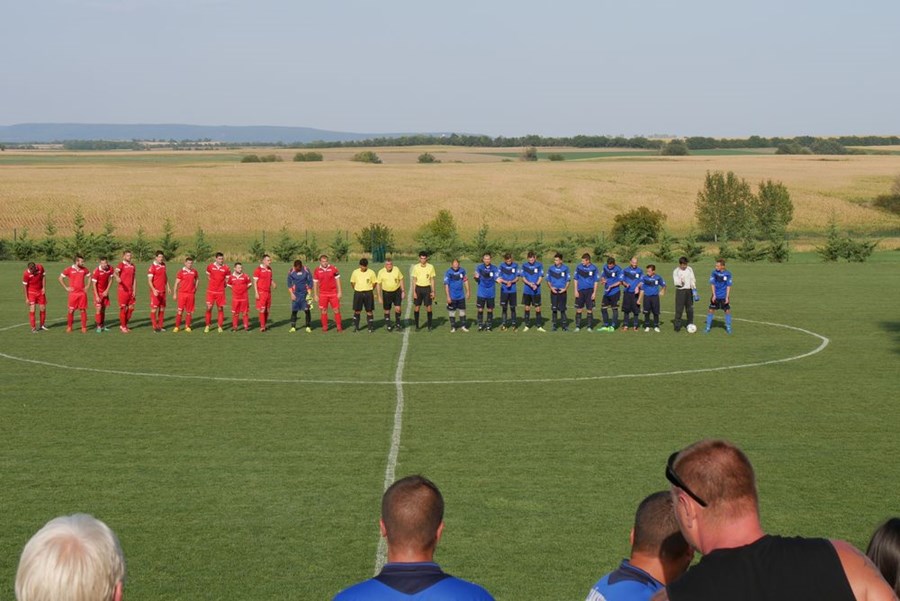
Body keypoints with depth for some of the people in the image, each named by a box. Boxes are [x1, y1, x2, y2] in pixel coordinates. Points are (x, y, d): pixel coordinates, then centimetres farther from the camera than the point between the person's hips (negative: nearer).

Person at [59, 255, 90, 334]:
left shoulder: (84, 269, 3)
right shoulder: (69, 270, -5)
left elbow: (89, 276, 21)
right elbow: (60, 278, 3)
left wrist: (87, 286, 9)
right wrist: (66, 288, -1)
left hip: (82, 293, 2)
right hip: (73, 293, -2)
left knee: (83, 310, 2)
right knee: (71, 310, 0)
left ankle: (84, 327, 8)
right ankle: (69, 327, 12)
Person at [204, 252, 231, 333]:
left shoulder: (226, 268, -2)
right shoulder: (210, 266, 0)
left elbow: (228, 279, 12)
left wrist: (224, 284, 3)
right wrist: (213, 283, 11)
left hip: (220, 292, 0)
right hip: (211, 291, 0)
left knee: (220, 309, 3)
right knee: (209, 308, -4)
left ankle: (220, 327, 12)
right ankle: (208, 325, 10)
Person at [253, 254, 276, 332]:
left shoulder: (269, 269, 12)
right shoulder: (258, 270, -8)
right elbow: (255, 282, -8)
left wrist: (273, 284, -2)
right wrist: (256, 293, -14)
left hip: (268, 292, 7)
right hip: (261, 293, -7)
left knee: (268, 310, 8)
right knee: (262, 310, -7)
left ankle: (264, 325, 17)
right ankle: (262, 326, -4)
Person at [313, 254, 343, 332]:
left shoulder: (333, 268, -1)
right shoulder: (317, 271, 1)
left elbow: (337, 280, 3)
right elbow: (315, 283, 6)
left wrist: (339, 292, -1)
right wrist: (315, 295, 4)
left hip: (333, 293, 0)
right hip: (323, 294, 1)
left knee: (336, 310, -1)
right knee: (324, 311, 2)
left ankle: (339, 327, 6)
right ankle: (324, 327, 10)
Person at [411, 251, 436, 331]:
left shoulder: (430, 267, -1)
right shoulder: (416, 267, -2)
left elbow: (432, 280, 5)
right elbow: (414, 280, 2)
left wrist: (433, 291, 0)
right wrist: (414, 292, -4)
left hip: (427, 288, 0)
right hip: (418, 288, 0)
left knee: (428, 307, -1)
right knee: (416, 307, 0)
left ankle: (429, 325, 10)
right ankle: (416, 325, 10)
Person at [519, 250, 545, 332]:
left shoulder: (539, 265, -2)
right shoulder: (524, 265, 0)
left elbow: (541, 277, -1)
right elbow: (523, 278, 1)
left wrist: (536, 284, -20)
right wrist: (529, 284, -17)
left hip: (536, 291, -1)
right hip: (526, 291, 1)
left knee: (537, 308, 1)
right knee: (527, 308, 6)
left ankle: (539, 326, 8)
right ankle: (527, 326, 15)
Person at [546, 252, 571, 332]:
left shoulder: (565, 268, 1)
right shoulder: (551, 268, 4)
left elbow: (568, 280, 5)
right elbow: (548, 280, 9)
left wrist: (565, 289, -8)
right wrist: (551, 288, -8)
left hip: (562, 291, -1)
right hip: (554, 291, 1)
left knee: (562, 309, 1)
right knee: (554, 309, 1)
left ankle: (564, 325, 7)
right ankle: (554, 325, 8)